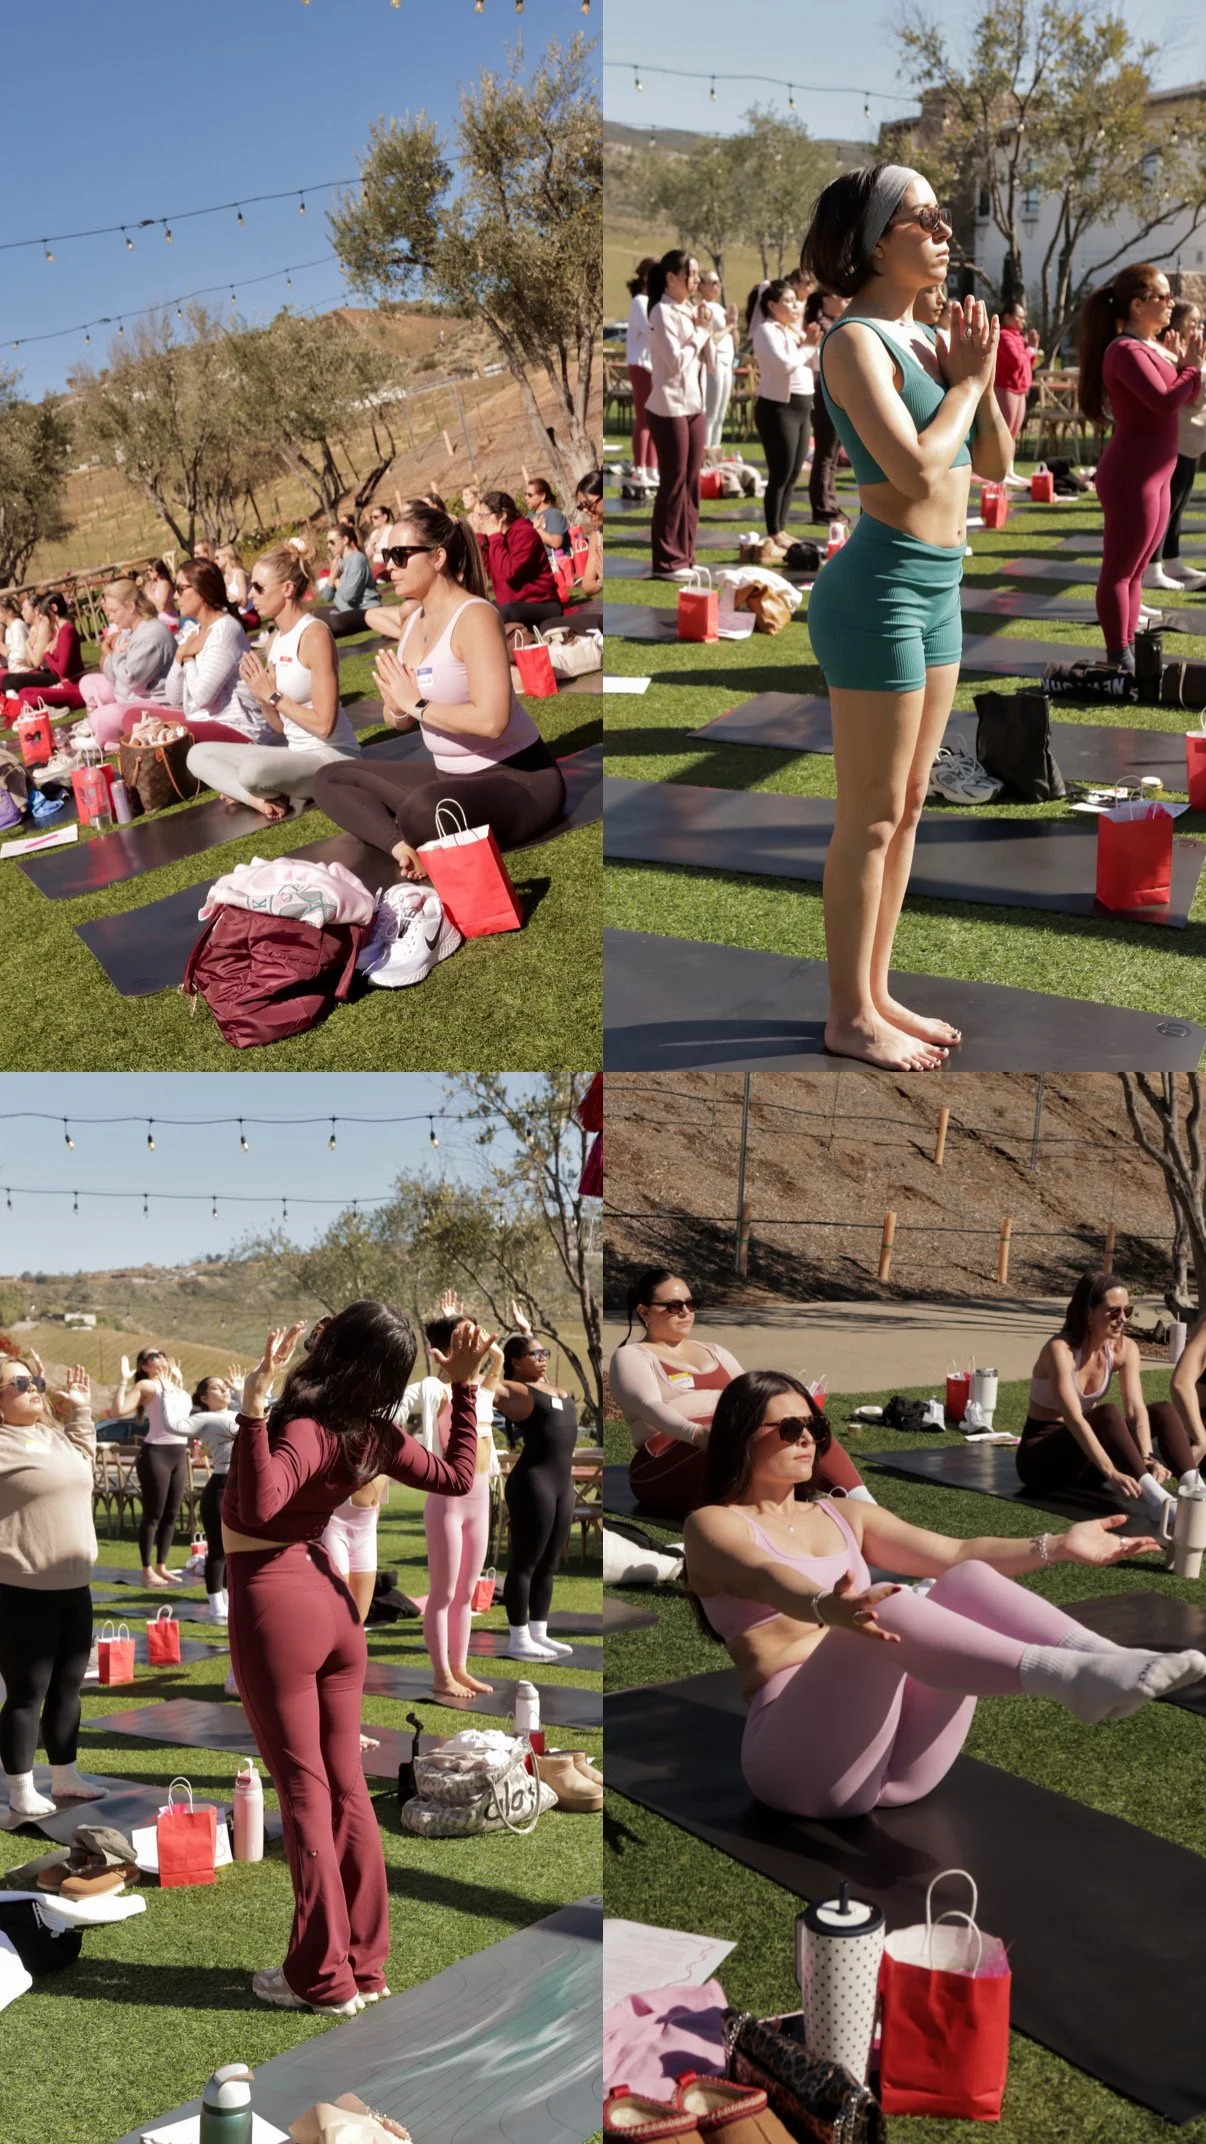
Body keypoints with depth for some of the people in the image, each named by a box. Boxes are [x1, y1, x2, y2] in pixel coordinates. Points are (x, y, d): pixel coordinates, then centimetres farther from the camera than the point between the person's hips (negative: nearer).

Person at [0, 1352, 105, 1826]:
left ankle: (64, 1778, 31)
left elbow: (84, 1459, 31)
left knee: (68, 1687, 17)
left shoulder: (55, 1433, 13)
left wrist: (80, 1409, 22)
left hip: (72, 1586, 8)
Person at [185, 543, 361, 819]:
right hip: (295, 752, 9)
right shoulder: (274, 641, 9)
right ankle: (262, 799, -11)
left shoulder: (314, 634, -16)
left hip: (331, 755, -9)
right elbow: (279, 726, 9)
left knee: (254, 769, -36)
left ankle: (275, 795, -3)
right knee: (198, 755, 8)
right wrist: (260, 695, -9)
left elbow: (324, 724, -21)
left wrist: (273, 695, -15)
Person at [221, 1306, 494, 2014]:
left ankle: (325, 1977, 9)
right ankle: (364, 1963, 19)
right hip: (332, 1601, 6)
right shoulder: (376, 1436, -2)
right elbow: (456, 1478, 11)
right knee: (347, 1788, 12)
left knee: (303, 1792, 1)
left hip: (275, 1608, -6)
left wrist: (255, 1407, -41)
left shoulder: (302, 1430, -22)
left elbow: (260, 1507, -40)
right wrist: (465, 1386, 8)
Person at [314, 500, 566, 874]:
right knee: (331, 779, 8)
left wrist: (417, 704, -17)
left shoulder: (474, 616, -17)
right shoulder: (414, 621, 8)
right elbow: (400, 722, 14)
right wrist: (396, 707, -10)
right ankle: (403, 847, -17)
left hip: (519, 777, -10)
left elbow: (490, 720, -29)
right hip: (450, 775, 10)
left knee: (420, 810, -39)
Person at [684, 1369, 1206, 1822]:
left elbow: (955, 1554, 12)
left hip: (902, 1760, 6)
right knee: (884, 1608, -33)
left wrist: (1058, 1546, -3)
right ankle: (1073, 1678, -51)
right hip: (803, 1756, -6)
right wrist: (828, 1607, -43)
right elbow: (768, 1580, -21)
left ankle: (1111, 1662, -37)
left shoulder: (843, 1517, 23)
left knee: (968, 1580, -17)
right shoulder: (713, 1524, 3)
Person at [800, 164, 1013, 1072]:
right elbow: (916, 468, -25)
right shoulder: (856, 341, -13)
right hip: (880, 589, -9)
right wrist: (969, 380, -10)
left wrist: (978, 376, -3)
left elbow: (994, 463, 13)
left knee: (907, 806, 14)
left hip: (936, 591, 9)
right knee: (871, 819, -1)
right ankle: (850, 1017, 10)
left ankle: (875, 993, 25)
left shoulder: (924, 338, 12)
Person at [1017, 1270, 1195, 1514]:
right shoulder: (1060, 1349, -24)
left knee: (1163, 1410, -14)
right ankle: (1158, 1501, -49)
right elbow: (1074, 1419, -35)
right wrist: (1111, 1474, -47)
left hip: (1085, 1452, 7)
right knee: (1107, 1414, -34)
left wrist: (1147, 1457, -36)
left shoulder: (1124, 1349, -5)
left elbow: (1136, 1410, -17)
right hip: (1041, 1457, -6)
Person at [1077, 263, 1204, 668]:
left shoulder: (1150, 347, 15)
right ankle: (1119, 661, -2)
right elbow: (1166, 403, -25)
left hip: (1154, 477, 10)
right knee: (1119, 572, -5)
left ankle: (1128, 654, 19)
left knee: (1134, 571, 13)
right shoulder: (1127, 351, -15)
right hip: (1131, 478, -10)